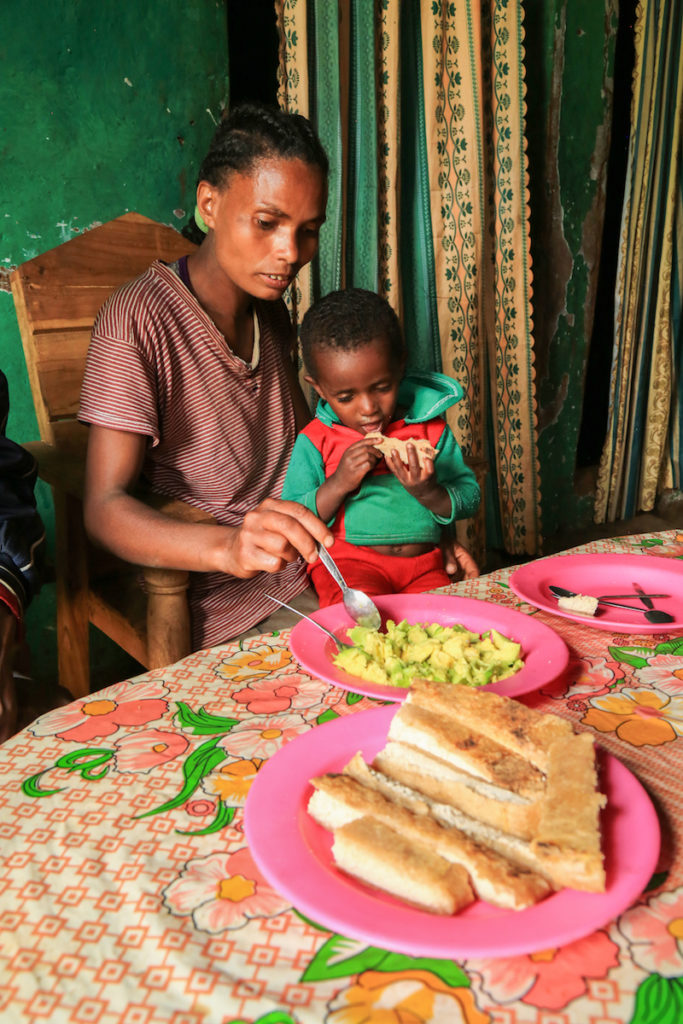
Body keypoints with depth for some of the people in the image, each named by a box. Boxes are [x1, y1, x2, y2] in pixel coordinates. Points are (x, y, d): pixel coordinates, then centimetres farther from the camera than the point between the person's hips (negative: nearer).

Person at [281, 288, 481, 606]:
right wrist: (337, 485, -17)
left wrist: (430, 493, -13)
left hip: (423, 562, 3)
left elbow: (470, 499, 9)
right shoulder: (316, 442, 1)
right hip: (347, 561, -3)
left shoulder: (430, 428, 8)